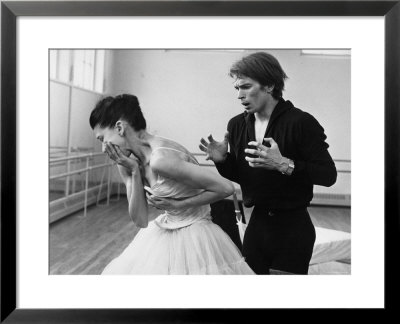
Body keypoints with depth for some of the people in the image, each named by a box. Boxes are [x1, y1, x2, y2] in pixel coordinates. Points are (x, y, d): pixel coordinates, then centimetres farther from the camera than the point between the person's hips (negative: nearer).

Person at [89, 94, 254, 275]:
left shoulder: (161, 159, -26)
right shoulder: (128, 162, -2)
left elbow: (226, 188, -24)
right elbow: (140, 220, -4)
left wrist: (177, 204, -16)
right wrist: (134, 172, -12)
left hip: (192, 238, -8)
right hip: (162, 235, 8)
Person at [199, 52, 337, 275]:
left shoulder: (300, 122, -15)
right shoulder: (237, 125, 2)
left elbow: (329, 174, -16)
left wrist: (283, 164, -28)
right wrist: (222, 159, -8)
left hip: (293, 229, -5)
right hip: (257, 224, 5)